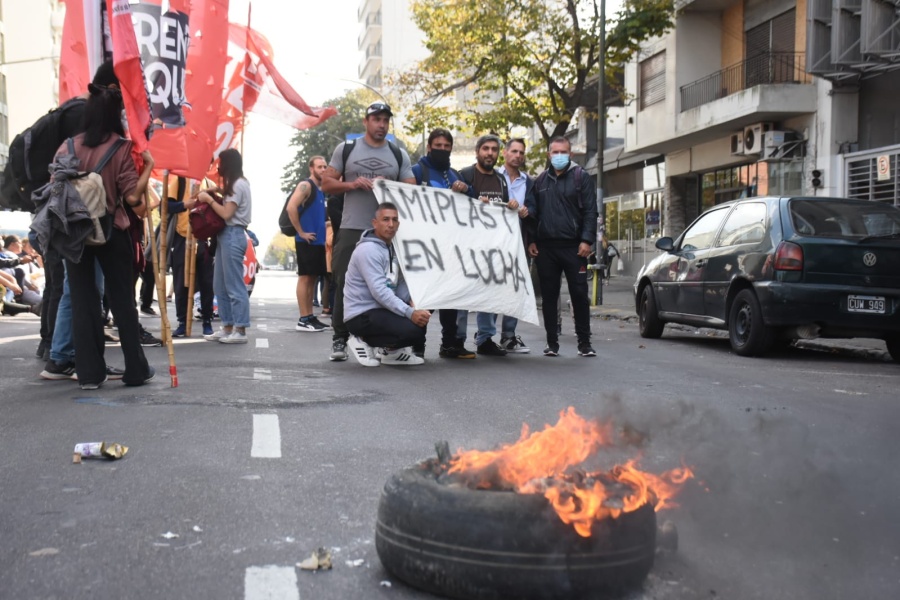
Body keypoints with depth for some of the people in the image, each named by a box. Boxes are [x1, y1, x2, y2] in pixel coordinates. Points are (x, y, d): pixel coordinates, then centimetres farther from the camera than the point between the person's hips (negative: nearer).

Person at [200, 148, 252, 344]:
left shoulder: (239, 184, -12)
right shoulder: (236, 184, 19)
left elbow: (226, 213, -16)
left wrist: (209, 199, -6)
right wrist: (219, 191, 14)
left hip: (232, 235, -10)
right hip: (226, 235, 10)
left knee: (234, 285, -9)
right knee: (221, 285, 11)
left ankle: (240, 330, -6)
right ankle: (227, 327, 15)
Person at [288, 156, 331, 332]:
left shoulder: (321, 190, 17)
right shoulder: (305, 185, -8)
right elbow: (291, 207, -21)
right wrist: (301, 232, -18)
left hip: (318, 241, 9)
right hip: (306, 241, -9)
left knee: (313, 278, 10)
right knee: (305, 277, -8)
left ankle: (310, 317, 15)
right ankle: (303, 320, -7)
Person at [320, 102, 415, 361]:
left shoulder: (399, 155, 13)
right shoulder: (346, 149, 10)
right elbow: (327, 183, 7)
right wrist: (352, 184, -10)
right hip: (351, 229, -1)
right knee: (344, 283, -2)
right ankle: (340, 339, 5)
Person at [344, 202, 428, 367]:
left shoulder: (393, 247, 12)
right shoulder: (368, 250, -17)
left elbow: (400, 284, 8)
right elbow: (379, 291, -27)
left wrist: (412, 306, -11)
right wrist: (410, 313, -31)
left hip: (381, 309, 9)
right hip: (361, 315, -9)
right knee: (413, 329, -26)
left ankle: (393, 350, 11)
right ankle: (364, 341, -4)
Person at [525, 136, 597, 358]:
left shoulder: (581, 177, 3)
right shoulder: (540, 180, 15)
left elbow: (590, 211, -3)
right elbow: (533, 212, 15)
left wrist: (587, 240, -12)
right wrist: (531, 240, 5)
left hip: (573, 247, -3)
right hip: (545, 247, 3)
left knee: (579, 294, -2)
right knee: (549, 296, 6)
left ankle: (584, 342, 6)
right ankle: (552, 343, 13)